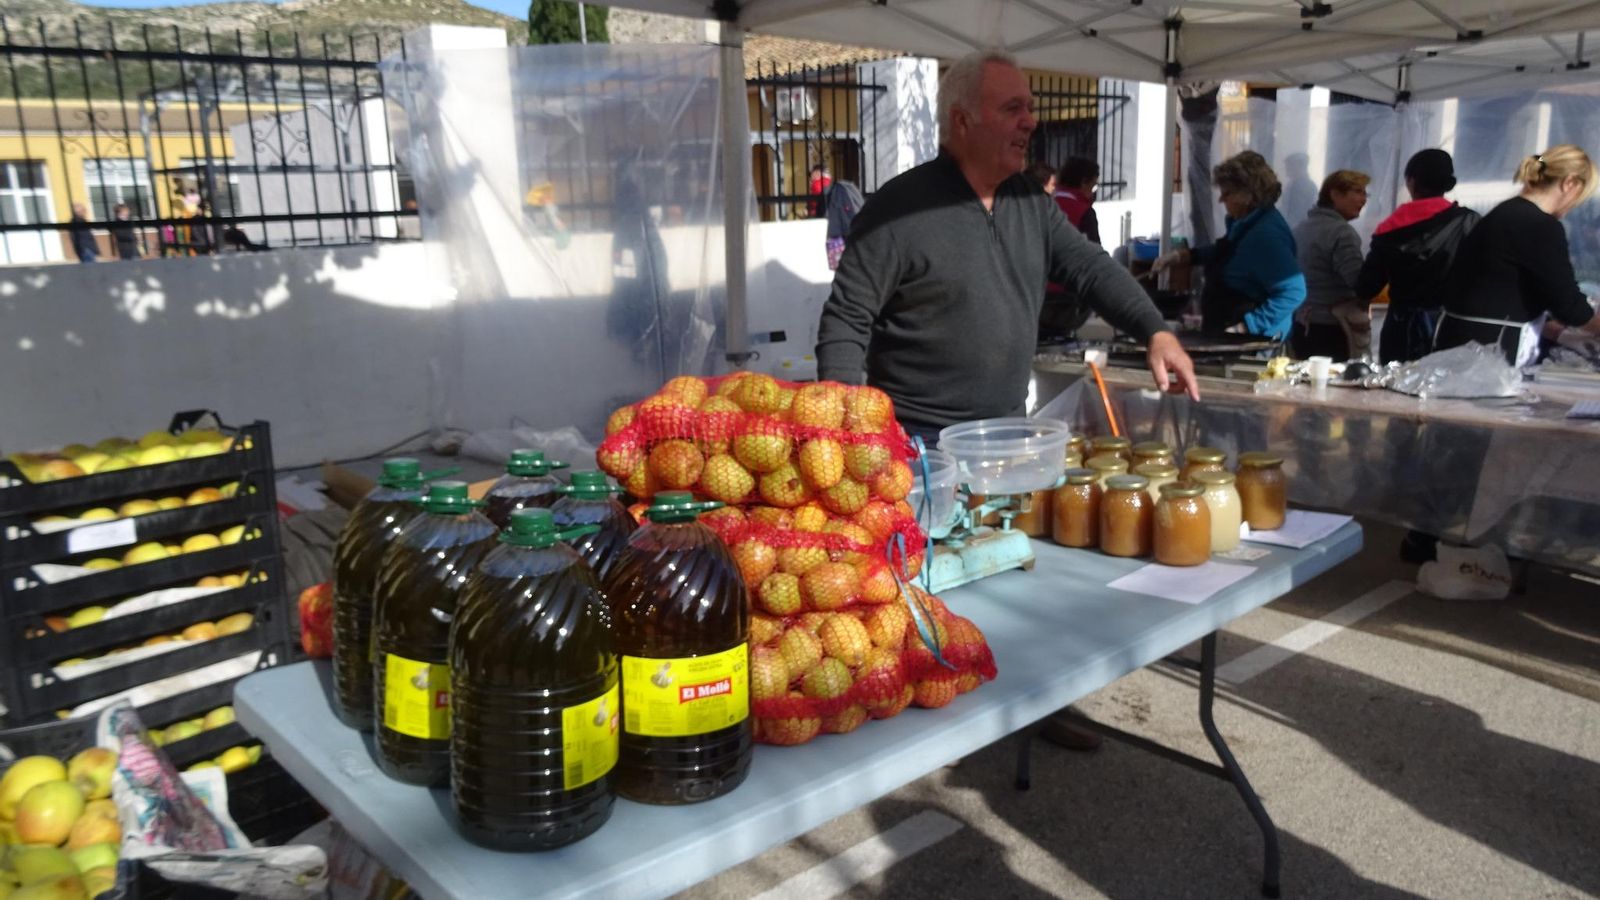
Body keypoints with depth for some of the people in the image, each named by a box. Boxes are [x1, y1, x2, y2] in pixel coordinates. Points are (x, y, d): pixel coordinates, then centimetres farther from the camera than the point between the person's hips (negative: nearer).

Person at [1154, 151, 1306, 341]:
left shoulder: (1267, 234, -26)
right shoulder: (1244, 222, 5)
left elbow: (1293, 293, -31)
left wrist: (1245, 327, -31)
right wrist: (1182, 255, 13)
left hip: (1253, 342, -10)